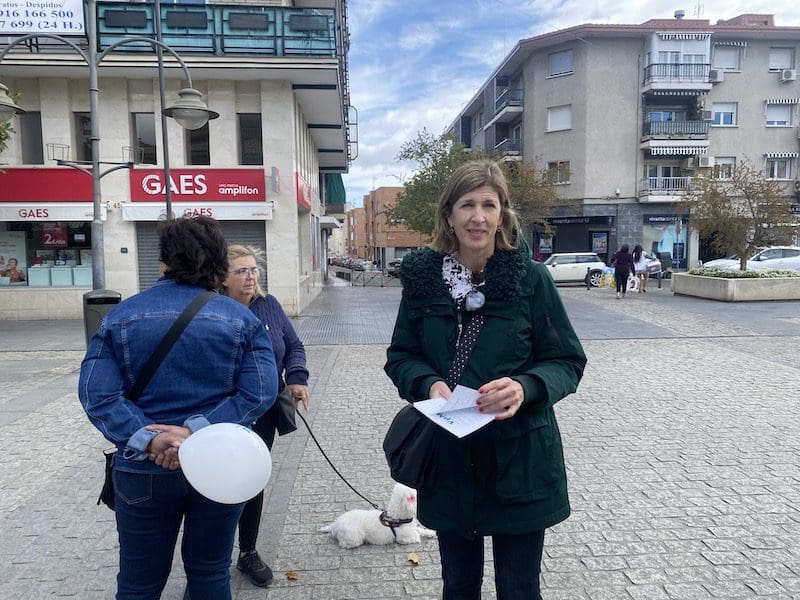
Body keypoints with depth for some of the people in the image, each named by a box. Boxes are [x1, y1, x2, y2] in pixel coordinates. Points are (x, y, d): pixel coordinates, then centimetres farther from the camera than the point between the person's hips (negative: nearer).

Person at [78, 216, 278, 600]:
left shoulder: (121, 316, -3)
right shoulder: (241, 318, -5)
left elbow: (96, 394, -13)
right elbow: (260, 392, -15)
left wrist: (147, 439, -18)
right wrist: (196, 430, -17)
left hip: (145, 470, 1)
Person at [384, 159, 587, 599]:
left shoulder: (530, 277, -10)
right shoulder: (422, 277, -4)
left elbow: (568, 361, -5)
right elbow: (400, 355, 4)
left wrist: (526, 387, -25)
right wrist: (428, 383, -17)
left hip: (520, 459, -2)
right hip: (448, 462, 3)